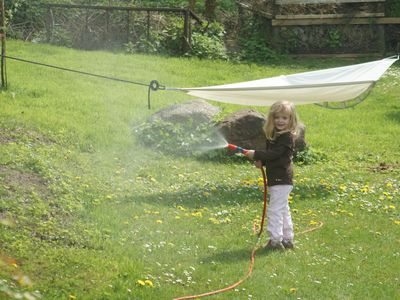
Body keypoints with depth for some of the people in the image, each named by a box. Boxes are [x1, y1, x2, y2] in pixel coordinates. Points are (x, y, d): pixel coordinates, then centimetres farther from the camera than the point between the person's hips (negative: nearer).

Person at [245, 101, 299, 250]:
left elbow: (274, 154, -22)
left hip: (282, 180, -10)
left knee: (275, 209, -10)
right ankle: (287, 239, 25)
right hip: (275, 179, 10)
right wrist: (262, 162, -1)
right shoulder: (274, 135, 14)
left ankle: (275, 240, -8)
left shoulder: (287, 137, -15)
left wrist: (256, 155, -17)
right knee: (283, 210, 16)